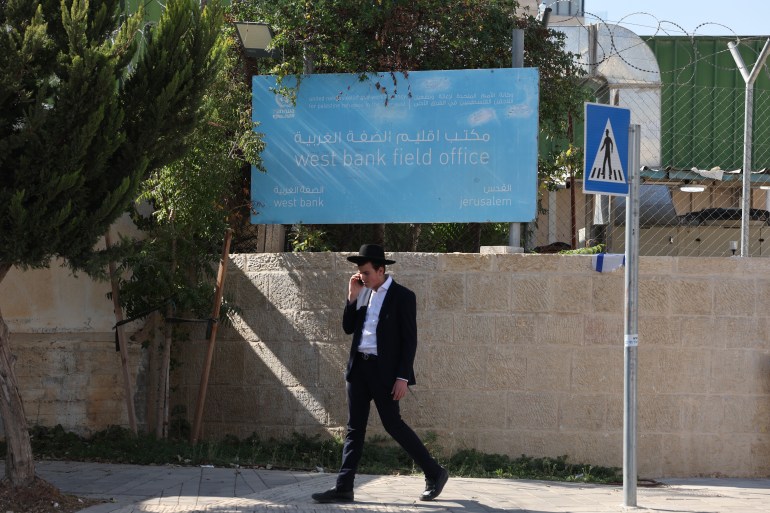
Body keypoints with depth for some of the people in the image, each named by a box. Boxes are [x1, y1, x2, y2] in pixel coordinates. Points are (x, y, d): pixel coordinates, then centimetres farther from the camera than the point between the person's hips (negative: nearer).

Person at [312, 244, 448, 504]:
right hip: (359, 366, 6)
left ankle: (435, 474, 11)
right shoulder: (363, 294, 11)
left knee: (393, 424, -3)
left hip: (384, 371, -6)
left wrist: (403, 377, -16)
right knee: (354, 428, 5)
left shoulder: (402, 296, -8)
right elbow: (348, 328, 12)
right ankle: (344, 487, 4)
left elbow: (409, 340, -10)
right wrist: (353, 297, 0)